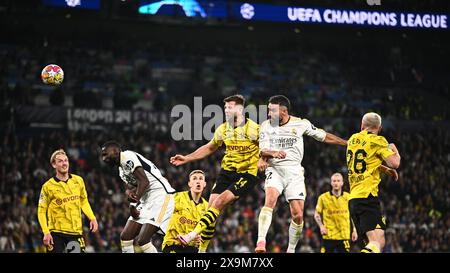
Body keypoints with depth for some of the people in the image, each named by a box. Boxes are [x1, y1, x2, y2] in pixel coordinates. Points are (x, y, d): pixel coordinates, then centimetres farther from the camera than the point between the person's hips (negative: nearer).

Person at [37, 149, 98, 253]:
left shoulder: (78, 181, 5)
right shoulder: (48, 186, -6)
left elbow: (84, 202, 20)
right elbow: (41, 211, -3)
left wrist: (92, 218, 6)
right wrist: (46, 232, -13)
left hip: (76, 232, 3)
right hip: (56, 233, -3)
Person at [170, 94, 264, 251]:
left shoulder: (253, 129, -13)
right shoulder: (223, 129, 5)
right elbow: (209, 148, 20)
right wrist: (186, 158, 15)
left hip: (247, 174, -6)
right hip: (227, 172, 6)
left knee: (219, 202, -22)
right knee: (212, 206, -3)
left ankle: (192, 235, -23)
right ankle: (202, 250, 7)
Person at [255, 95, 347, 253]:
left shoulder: (301, 124, 0)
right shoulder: (266, 125, 2)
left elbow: (324, 137, 10)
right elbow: (262, 151, -3)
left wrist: (348, 143, 12)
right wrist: (274, 153, -26)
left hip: (295, 172, 1)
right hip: (275, 170, -1)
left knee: (298, 216, -4)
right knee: (270, 200, -28)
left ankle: (291, 250, 15)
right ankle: (260, 242, -34)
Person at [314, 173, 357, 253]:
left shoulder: (348, 197, 5)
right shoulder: (323, 197, 0)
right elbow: (317, 214, 8)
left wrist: (354, 231, 11)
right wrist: (321, 226, -8)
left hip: (344, 236, 1)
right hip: (328, 235, -1)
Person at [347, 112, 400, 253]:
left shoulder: (353, 140, 17)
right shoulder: (377, 141, -3)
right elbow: (394, 163, -9)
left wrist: (385, 169, 28)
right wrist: (393, 149, 11)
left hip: (352, 198, 8)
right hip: (367, 196, -8)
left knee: (370, 243, 13)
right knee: (377, 243, -18)